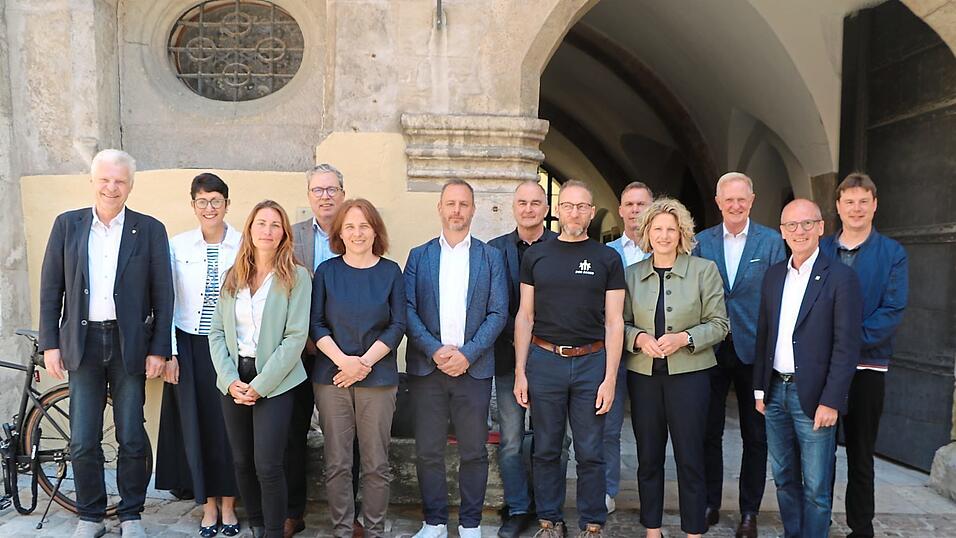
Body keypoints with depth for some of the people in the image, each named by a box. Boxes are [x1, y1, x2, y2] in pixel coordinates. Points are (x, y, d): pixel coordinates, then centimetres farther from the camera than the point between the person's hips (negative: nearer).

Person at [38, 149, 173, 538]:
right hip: (82, 343, 2)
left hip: (130, 345, -1)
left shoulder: (150, 230, -1)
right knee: (82, 443, 7)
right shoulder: (67, 225, 5)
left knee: (132, 439, 6)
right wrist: (50, 344, 1)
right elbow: (50, 290, 6)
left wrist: (159, 349, -5)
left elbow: (163, 295, -1)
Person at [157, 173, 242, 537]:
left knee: (229, 426, 5)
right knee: (197, 426, 7)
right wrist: (169, 352, -3)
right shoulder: (178, 245, 2)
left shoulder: (244, 245, -3)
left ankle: (228, 505, 22)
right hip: (189, 346, 1)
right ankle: (208, 506, 23)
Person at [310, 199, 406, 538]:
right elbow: (317, 323, 2)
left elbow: (397, 326, 0)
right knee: (336, 463, 5)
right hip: (331, 374, 1)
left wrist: (364, 363, -10)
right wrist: (343, 360, -12)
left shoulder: (390, 272, 3)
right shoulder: (326, 271, 5)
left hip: (378, 377, 0)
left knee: (376, 463, 3)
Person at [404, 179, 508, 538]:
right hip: (426, 367, 1)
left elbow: (498, 313, 1)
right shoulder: (418, 256, 9)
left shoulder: (491, 257, 7)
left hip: (474, 367, 0)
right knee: (428, 451, 6)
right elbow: (407, 310, 1)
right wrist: (434, 350, -12)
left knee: (474, 451, 6)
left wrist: (467, 354, -11)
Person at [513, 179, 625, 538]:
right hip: (544, 360, 1)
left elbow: (614, 322, 1)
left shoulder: (607, 259, 3)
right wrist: (519, 372, 1)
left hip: (591, 361, -1)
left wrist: (610, 378, -6)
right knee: (546, 450, 9)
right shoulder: (536, 256, 6)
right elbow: (525, 316, 7)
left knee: (590, 452, 6)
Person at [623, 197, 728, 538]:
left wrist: (683, 338, -16)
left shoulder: (704, 270, -1)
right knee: (648, 457, 10)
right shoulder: (632, 274, 6)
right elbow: (622, 323, 9)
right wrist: (639, 338, -11)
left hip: (688, 373, -2)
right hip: (643, 374, 2)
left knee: (690, 457, 3)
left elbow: (718, 324, -1)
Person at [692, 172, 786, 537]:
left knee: (755, 436, 10)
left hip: (754, 351, -1)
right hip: (711, 350, 1)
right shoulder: (702, 242, 3)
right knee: (709, 432, 10)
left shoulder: (772, 242, -1)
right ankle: (709, 505, 25)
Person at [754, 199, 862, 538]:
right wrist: (760, 389, 9)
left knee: (816, 488, 4)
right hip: (775, 392, 5)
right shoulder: (774, 275, 9)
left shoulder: (841, 277, -8)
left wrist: (831, 401, -15)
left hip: (813, 397, -5)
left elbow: (847, 346, -11)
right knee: (784, 478, 17)